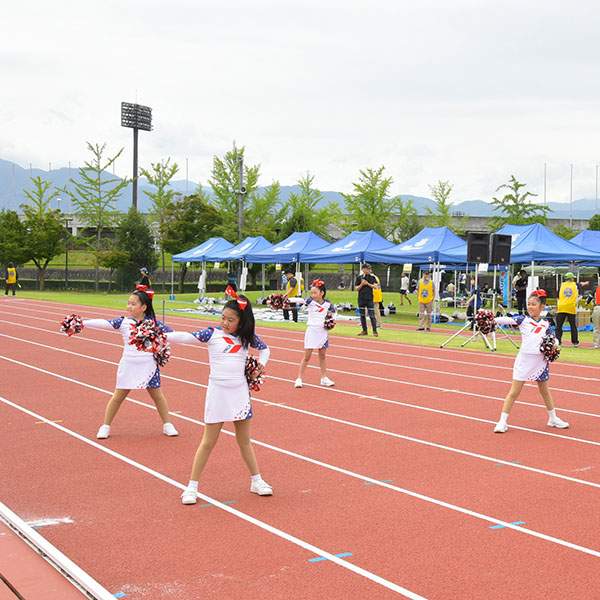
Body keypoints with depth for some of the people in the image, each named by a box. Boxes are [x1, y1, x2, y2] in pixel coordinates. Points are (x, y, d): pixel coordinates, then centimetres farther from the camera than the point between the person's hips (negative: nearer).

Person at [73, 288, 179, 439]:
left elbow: (170, 332, 4)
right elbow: (104, 323, -13)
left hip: (148, 366, 0)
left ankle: (167, 425, 25)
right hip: (128, 365, 0)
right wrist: (82, 323, -22)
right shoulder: (123, 322, -5)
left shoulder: (152, 322, -4)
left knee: (157, 395, 9)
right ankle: (105, 426, 21)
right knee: (118, 397, 6)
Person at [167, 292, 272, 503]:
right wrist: (163, 335, -28)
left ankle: (256, 481, 28)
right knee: (208, 442, 2)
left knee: (245, 441, 14)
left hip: (240, 392, 3)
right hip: (217, 391, -3)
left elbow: (264, 348, 21)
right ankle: (192, 487, 13)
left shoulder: (247, 337, 4)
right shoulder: (212, 333, -6)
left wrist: (261, 363, 3)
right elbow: (187, 337, -17)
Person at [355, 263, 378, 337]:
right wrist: (362, 284, -12)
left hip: (369, 299, -1)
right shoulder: (359, 277, 5)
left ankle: (375, 331, -1)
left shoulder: (372, 277, 6)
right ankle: (364, 331, 15)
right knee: (362, 315, 6)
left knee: (372, 315, -6)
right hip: (361, 299, 2)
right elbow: (356, 289, 3)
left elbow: (375, 286, -2)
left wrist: (368, 284, -12)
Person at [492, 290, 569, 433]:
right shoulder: (523, 319, -1)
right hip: (524, 360, -2)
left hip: (540, 361, 2)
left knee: (545, 391, 21)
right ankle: (502, 422, 3)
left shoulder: (546, 324, 5)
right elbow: (509, 320, -15)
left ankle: (553, 419, 38)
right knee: (514, 392, -2)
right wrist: (493, 320, -31)